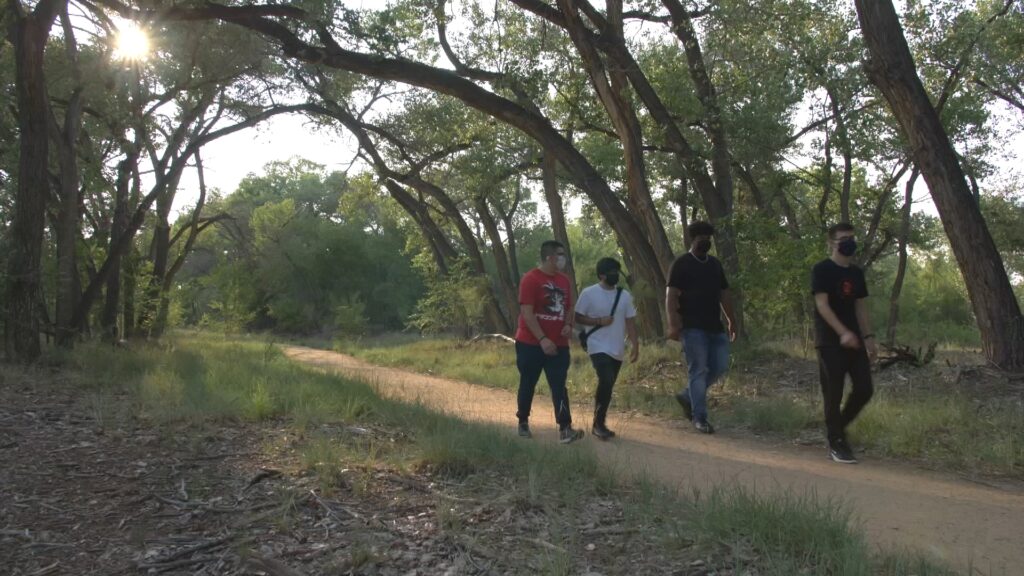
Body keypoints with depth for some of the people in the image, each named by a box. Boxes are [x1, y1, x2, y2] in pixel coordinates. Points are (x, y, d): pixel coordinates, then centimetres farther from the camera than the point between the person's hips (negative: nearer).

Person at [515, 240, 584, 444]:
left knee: (559, 387, -3)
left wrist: (568, 324, -2)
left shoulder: (564, 280, 9)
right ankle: (523, 423, 26)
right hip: (531, 344, -5)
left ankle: (565, 429, -8)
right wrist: (542, 339, -23)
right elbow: (527, 313, -18)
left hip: (558, 345, 5)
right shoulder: (531, 279, -13)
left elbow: (568, 307, 19)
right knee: (528, 385, 9)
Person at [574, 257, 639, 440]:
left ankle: (598, 423, 24)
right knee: (606, 382, -21)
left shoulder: (625, 295, 7)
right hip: (598, 348, -5)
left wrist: (635, 345, 2)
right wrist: (598, 321, -16)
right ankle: (599, 423, -8)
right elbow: (577, 317, -3)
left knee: (607, 386, 11)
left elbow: (630, 322, 9)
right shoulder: (588, 293, -6)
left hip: (617, 350, 5)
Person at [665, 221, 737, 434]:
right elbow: (671, 295, -11)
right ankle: (700, 418, 0)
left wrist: (731, 320, 17)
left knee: (719, 366, 5)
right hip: (693, 327, -7)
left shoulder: (715, 264, 17)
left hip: (715, 326, 7)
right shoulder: (682, 264, -4)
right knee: (698, 371, -6)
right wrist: (673, 323, -21)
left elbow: (724, 294, 21)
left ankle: (687, 396, 24)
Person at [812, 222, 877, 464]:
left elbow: (860, 307, 17)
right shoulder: (822, 269, -7)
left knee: (864, 389, 3)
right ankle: (836, 443, 7)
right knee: (834, 394, -4)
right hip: (830, 341, -7)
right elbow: (822, 305, -15)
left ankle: (838, 429, 22)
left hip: (854, 340, 7)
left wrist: (868, 337, 9)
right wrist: (843, 332, -25)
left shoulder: (856, 272, 15)